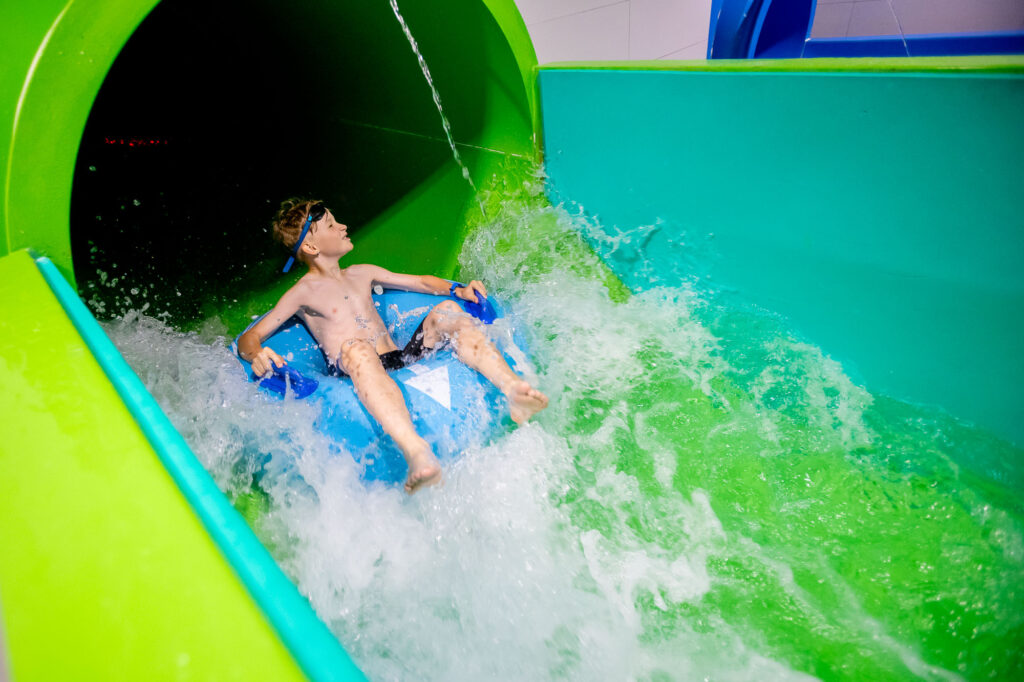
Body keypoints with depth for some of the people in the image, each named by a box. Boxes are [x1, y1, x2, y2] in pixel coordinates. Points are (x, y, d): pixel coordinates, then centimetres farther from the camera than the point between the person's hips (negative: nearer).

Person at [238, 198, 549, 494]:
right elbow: (247, 338, 3)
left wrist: (457, 289, 9)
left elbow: (421, 282, 28)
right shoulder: (303, 292, 8)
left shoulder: (361, 274, 24)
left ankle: (512, 387, -37)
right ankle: (416, 452, -63)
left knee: (447, 309, -14)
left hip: (401, 360, 5)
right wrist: (257, 355, -21)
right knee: (356, 348, -39)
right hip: (358, 374, -5)